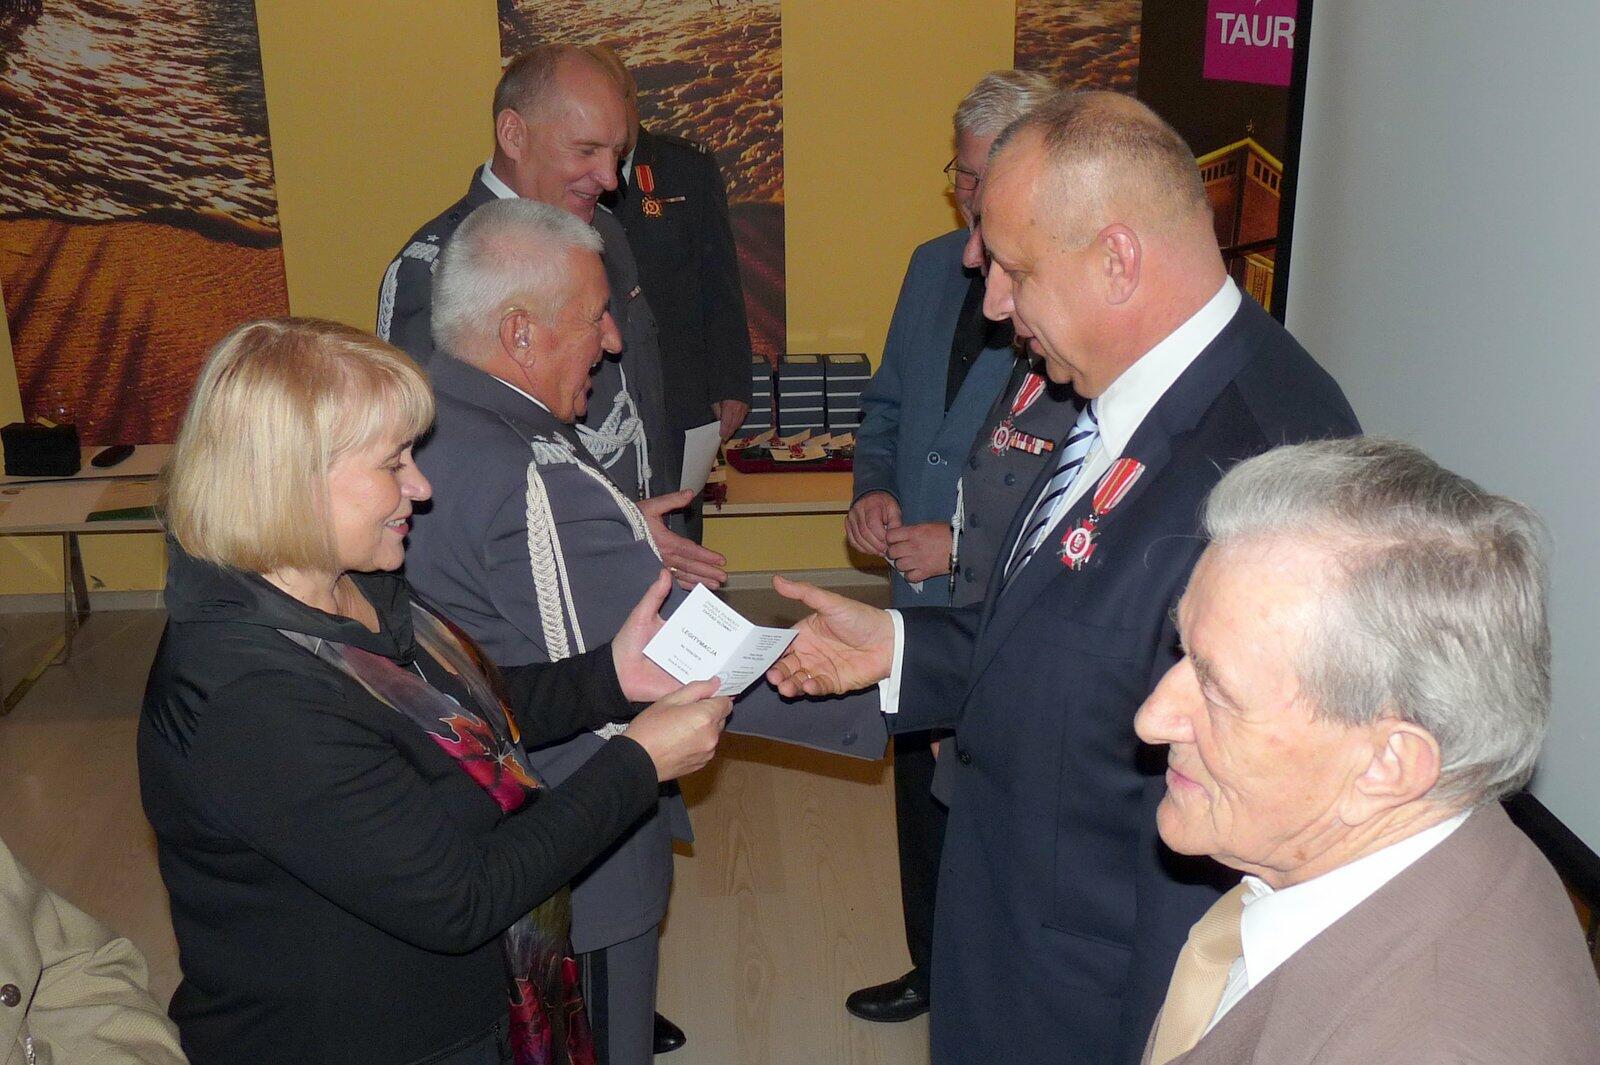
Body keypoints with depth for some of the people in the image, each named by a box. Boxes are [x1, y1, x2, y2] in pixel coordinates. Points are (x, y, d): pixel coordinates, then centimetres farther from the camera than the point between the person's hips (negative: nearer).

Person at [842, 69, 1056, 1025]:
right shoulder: (935, 266, 3)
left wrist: (968, 545, -20)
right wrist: (873, 490, -4)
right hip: (921, 600, 7)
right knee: (923, 801, 24)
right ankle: (936, 973, 49)